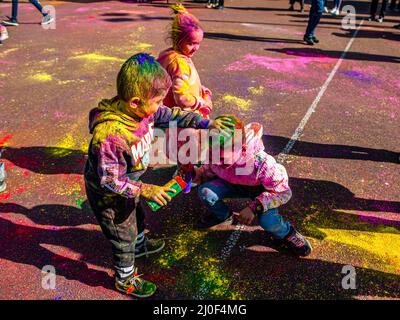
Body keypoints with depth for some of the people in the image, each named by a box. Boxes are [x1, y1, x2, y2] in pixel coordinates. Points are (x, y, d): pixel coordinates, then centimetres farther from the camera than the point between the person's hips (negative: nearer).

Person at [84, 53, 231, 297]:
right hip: (109, 195, -7)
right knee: (124, 237, 14)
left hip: (129, 185, 8)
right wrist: (146, 190, -30)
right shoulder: (110, 135, -42)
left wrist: (206, 123, -4)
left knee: (137, 217, 33)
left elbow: (172, 116, -3)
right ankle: (126, 281, 41)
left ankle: (139, 245, 66)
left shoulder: (144, 108, -19)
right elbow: (110, 180, -33)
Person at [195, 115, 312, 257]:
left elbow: (283, 192, -30)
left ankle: (285, 234, 5)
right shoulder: (216, 154, -27)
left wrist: (255, 207, -39)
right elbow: (213, 169, -2)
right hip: (233, 183, 4)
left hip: (260, 189, -4)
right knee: (205, 191, -25)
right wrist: (203, 171, -24)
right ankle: (224, 216, 9)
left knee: (268, 220, -34)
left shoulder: (261, 163, -40)